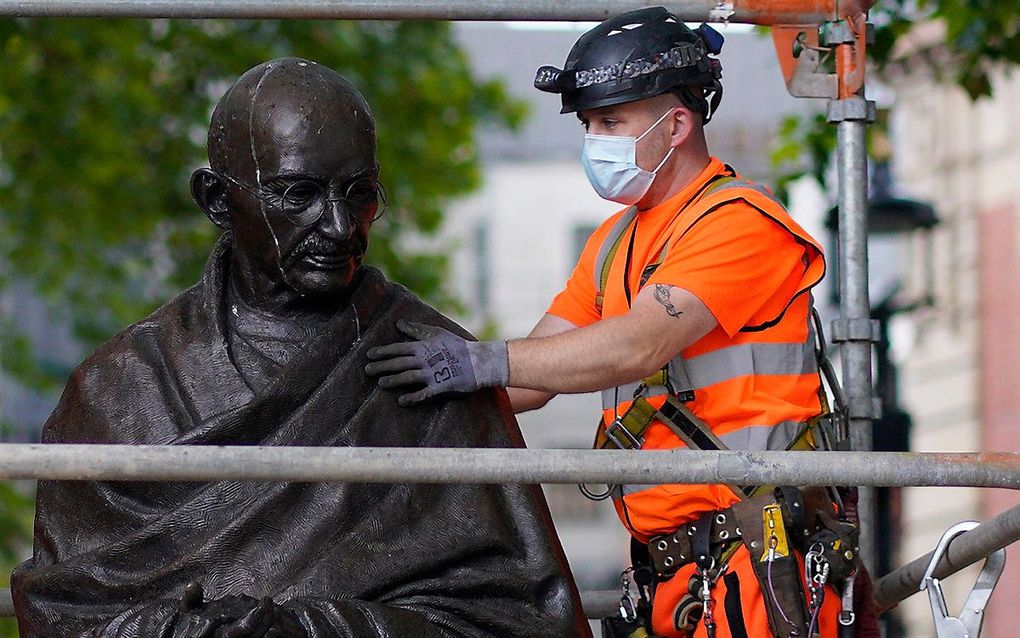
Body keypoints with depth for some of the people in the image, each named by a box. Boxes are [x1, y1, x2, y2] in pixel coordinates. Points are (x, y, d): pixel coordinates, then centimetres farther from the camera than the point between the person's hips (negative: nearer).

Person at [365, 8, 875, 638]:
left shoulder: (741, 222, -8)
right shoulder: (616, 242, 21)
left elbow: (639, 347, -21)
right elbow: (533, 378, 16)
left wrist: (480, 361, -26)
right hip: (676, 571, 8)